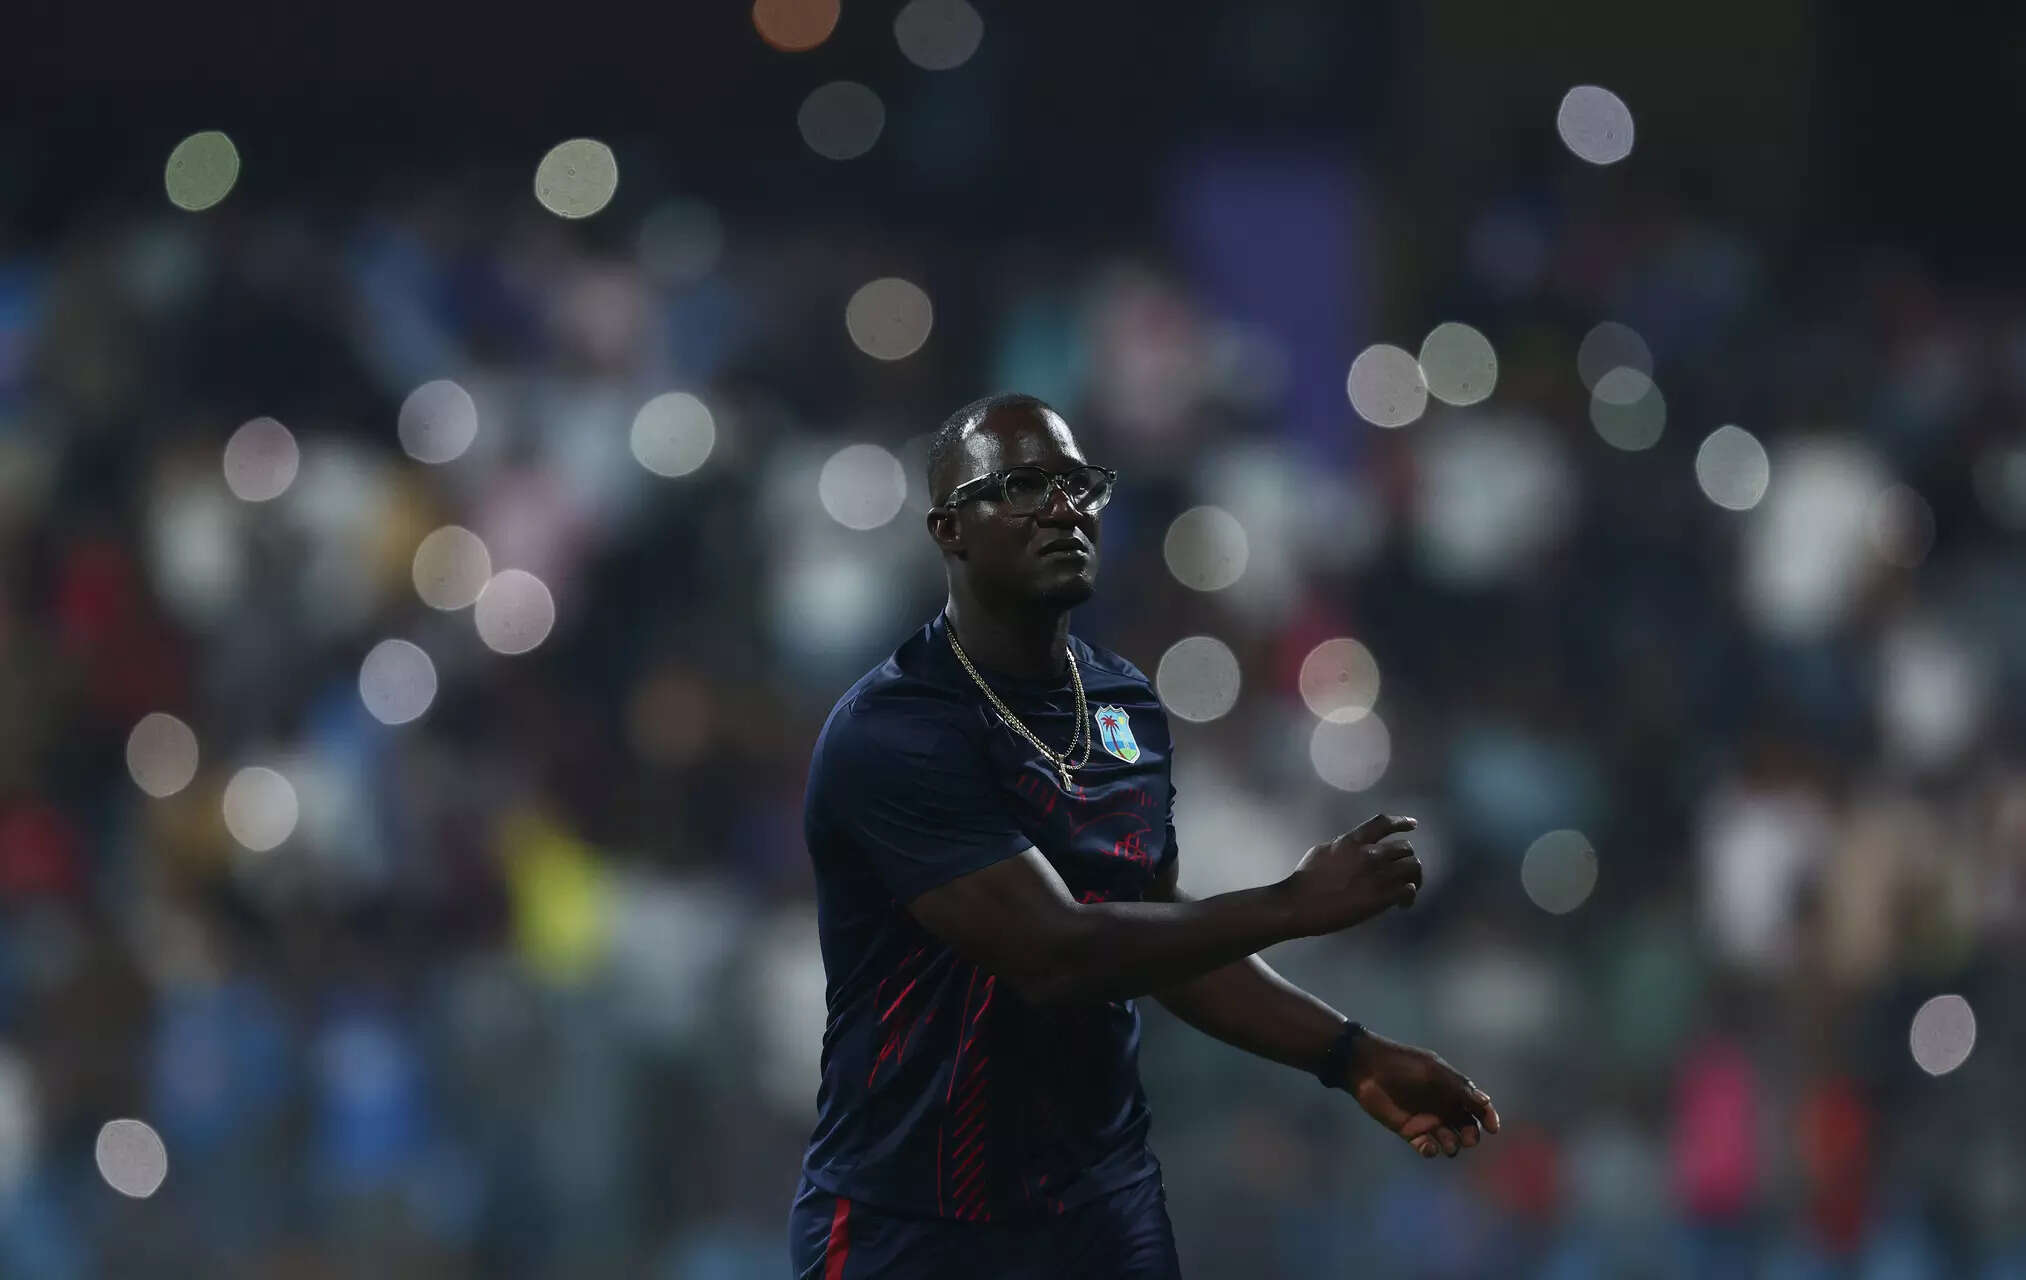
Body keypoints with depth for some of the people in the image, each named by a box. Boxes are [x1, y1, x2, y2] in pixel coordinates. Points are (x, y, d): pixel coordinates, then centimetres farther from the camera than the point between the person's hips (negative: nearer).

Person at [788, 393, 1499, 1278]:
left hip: (1106, 1204, 6)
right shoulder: (891, 734, -18)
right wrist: (1297, 905, -21)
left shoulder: (1127, 704, 7)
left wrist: (1353, 1058, 6)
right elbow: (1055, 956, -24)